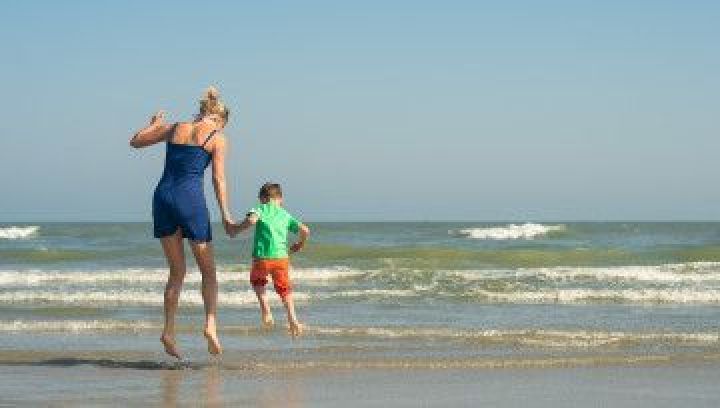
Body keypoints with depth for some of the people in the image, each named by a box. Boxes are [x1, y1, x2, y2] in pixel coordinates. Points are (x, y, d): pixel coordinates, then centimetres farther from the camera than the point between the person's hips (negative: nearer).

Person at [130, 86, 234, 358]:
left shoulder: (175, 128, 14)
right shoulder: (217, 137, 3)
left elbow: (135, 142, 23)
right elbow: (218, 179, -4)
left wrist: (154, 124, 40)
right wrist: (225, 216, -4)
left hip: (163, 196, 4)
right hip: (190, 198, -4)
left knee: (177, 271, 14)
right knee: (208, 270, 7)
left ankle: (169, 331, 4)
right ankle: (211, 324, -13)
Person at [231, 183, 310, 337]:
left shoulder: (260, 209, 8)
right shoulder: (285, 215, 17)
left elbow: (252, 220, -16)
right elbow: (304, 230, 9)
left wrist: (236, 229, -2)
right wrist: (299, 245, 27)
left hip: (262, 257, -2)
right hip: (281, 256, 2)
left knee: (257, 281, 27)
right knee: (285, 289, 16)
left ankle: (265, 308, 9)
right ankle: (292, 318, 0)